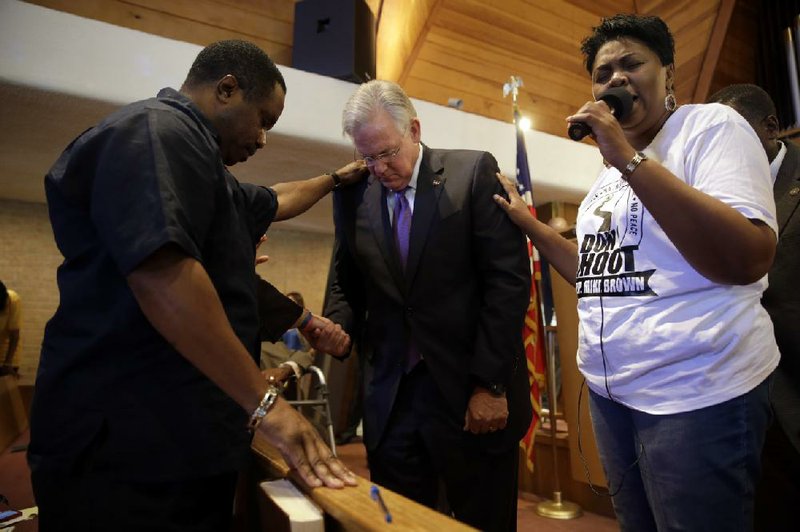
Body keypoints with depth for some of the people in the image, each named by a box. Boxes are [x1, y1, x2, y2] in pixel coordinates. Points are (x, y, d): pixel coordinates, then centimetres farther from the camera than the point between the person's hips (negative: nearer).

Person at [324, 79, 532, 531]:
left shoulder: (474, 172, -4)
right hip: (390, 396, 3)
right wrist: (338, 325, -8)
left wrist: (490, 383, -12)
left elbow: (509, 278, -9)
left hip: (470, 391, -2)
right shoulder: (353, 195, 6)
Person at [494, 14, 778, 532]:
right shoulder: (608, 176, 13)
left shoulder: (712, 126, -8)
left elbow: (749, 259, -23)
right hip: (610, 391, 7)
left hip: (696, 393, -7)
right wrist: (528, 223, 13)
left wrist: (629, 158, -24)